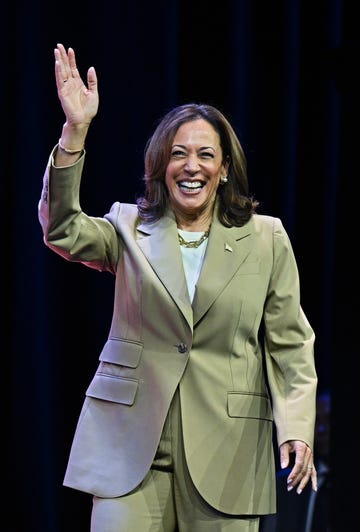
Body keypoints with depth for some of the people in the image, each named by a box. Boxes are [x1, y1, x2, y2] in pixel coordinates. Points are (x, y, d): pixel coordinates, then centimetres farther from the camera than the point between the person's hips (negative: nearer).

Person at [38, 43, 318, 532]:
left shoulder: (266, 240, 9)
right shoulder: (129, 229, 9)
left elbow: (289, 342, 8)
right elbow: (63, 231, -10)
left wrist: (297, 427, -4)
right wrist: (75, 131, -20)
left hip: (225, 447, 0)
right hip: (131, 441, 0)